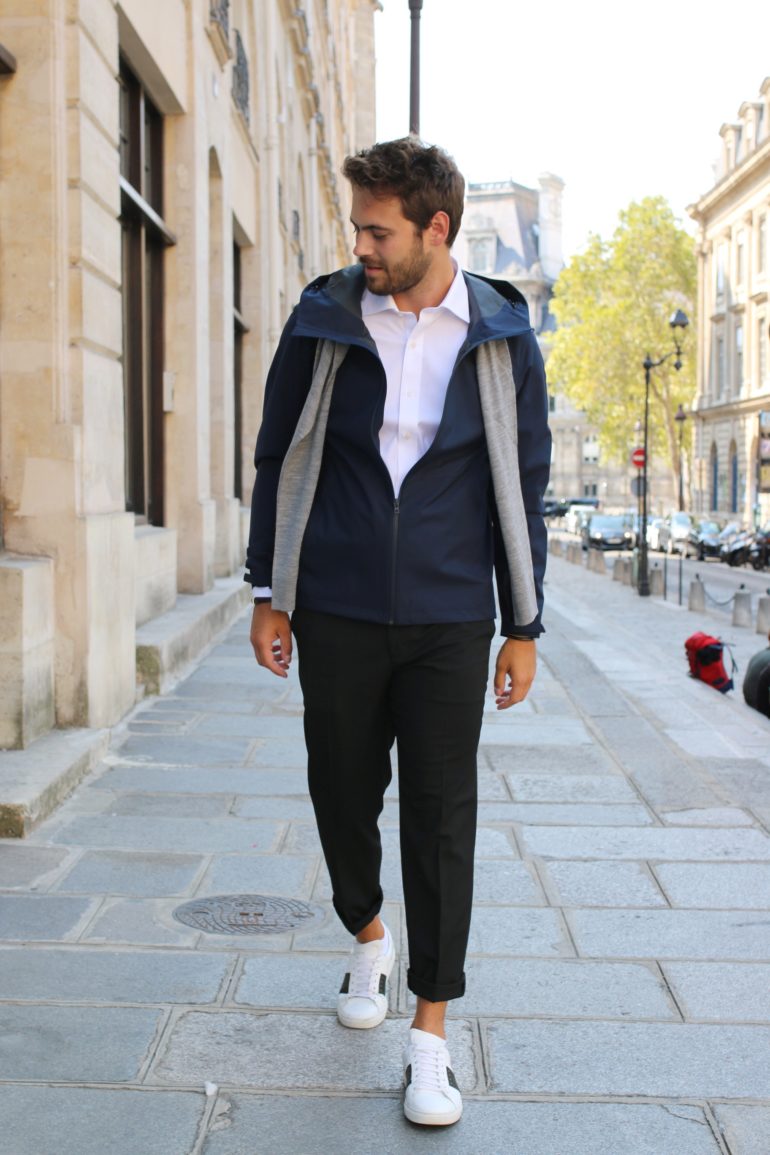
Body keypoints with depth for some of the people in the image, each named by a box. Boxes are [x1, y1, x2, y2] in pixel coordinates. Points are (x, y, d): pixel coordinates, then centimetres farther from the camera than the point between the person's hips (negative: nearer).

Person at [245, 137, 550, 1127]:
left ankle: (430, 1031, 12)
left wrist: (524, 626, 4)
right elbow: (278, 459, 8)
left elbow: (523, 486, 4)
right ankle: (367, 934, 42)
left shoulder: (502, 338, -1)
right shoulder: (323, 322, 0)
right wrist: (268, 591, 5)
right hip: (337, 612, 1)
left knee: (441, 814, 0)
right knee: (343, 789, 12)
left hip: (449, 617, -1)